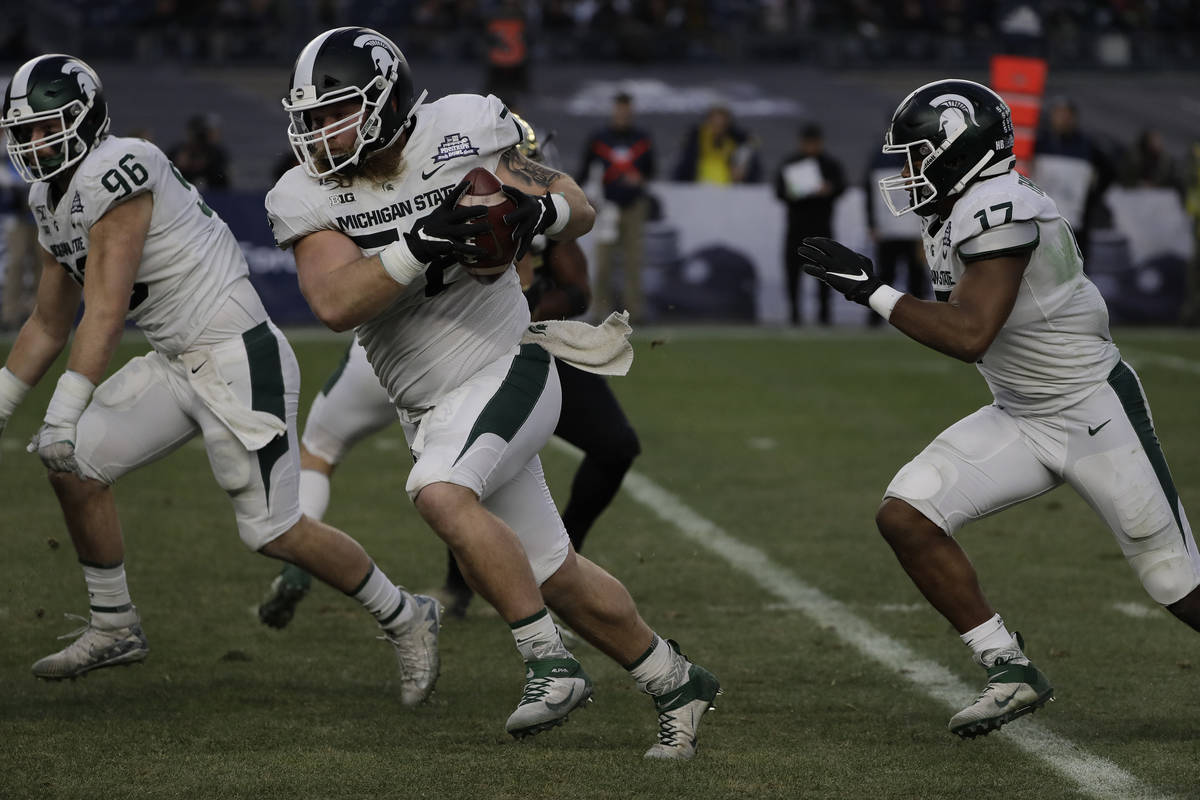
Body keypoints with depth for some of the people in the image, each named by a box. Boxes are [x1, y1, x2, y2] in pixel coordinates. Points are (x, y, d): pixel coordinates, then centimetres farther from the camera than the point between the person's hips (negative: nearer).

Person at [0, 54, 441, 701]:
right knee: (74, 467, 3)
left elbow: (106, 310, -24)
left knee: (273, 532, -7)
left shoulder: (113, 173, -19)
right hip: (175, 366, 9)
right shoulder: (54, 201, 11)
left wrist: (64, 416, -27)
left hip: (238, 360, -9)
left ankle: (404, 618, 12)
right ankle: (113, 628, 17)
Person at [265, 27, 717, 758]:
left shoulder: (460, 137, -10)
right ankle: (676, 683, 29)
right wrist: (418, 246, -34)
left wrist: (539, 210, -22)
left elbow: (581, 209, 1)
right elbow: (335, 303, -22)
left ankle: (551, 663, -22)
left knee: (440, 493, -31)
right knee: (554, 578, 11)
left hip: (506, 369, -5)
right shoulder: (311, 201, -5)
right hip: (431, 408, 5)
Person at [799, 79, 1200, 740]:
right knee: (905, 515, -6)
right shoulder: (959, 216, 5)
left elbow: (970, 337, -29)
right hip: (1021, 422, 9)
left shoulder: (999, 212, -23)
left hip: (1097, 414, -9)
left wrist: (872, 291, -25)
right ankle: (1012, 673, 1)